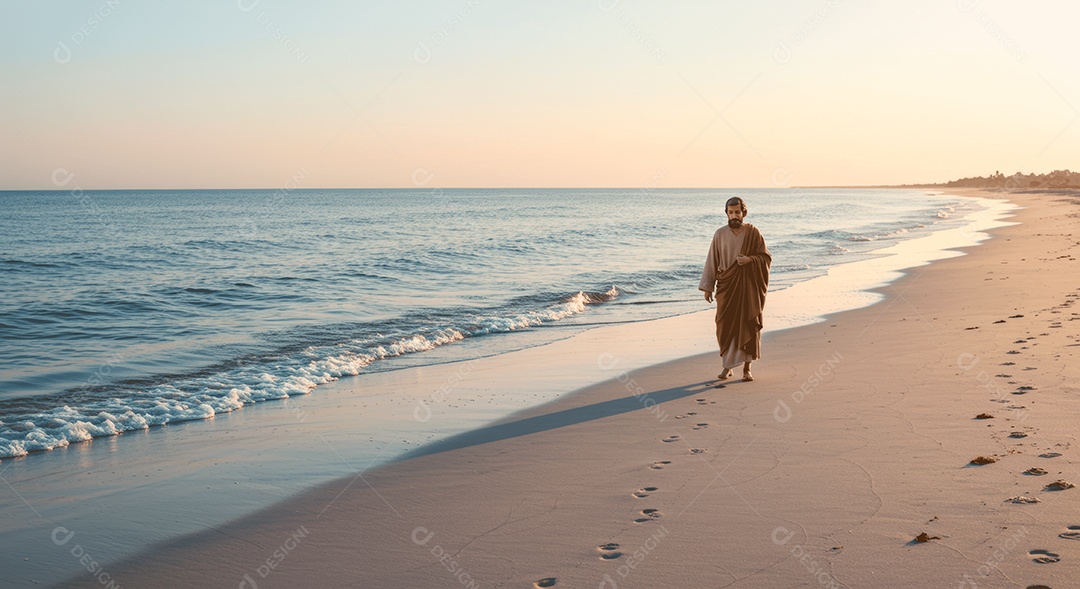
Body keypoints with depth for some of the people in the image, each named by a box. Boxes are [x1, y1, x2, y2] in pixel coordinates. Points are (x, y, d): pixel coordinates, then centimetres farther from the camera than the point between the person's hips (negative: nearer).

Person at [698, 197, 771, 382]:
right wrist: (708, 287, 2)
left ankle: (747, 367, 9)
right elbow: (712, 261, 5)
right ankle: (727, 366, 11)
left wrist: (749, 259, -18)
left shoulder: (753, 233, 0)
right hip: (726, 286, 1)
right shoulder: (720, 234, 3)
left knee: (748, 325, 0)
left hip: (748, 286, -1)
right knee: (725, 325, -2)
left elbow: (766, 257, 1)